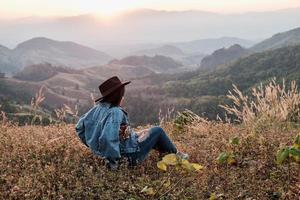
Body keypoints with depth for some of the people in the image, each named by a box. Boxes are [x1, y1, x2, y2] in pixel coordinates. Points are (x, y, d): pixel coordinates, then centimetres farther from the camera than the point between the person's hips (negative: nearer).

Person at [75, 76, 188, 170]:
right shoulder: (115, 112, -29)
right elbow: (107, 138, -40)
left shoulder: (98, 108, -4)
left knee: (147, 132, 29)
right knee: (158, 131, 9)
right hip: (130, 156, -8)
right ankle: (176, 155, 31)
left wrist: (93, 146, 13)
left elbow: (80, 126, 6)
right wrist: (113, 161, -27)